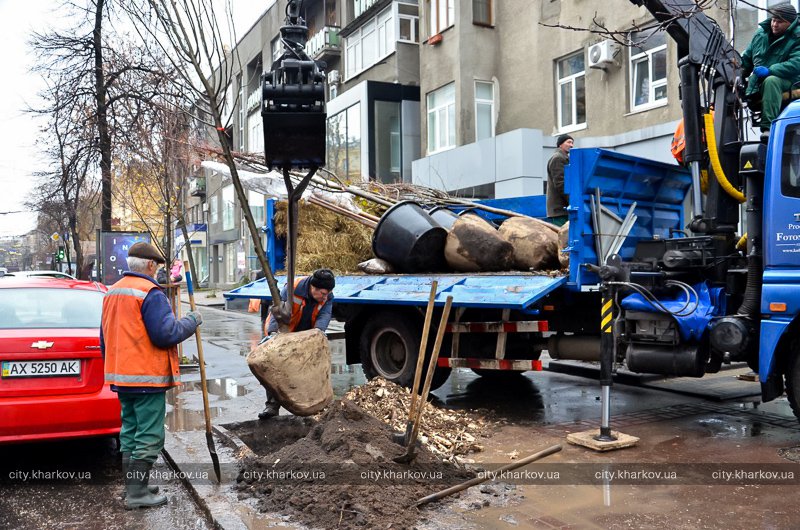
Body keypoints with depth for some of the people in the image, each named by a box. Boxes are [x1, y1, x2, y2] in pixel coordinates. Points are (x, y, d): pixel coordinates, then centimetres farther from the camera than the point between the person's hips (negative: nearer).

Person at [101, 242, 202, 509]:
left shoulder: (112, 292, 13)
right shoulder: (150, 293, -16)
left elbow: (105, 338, 19)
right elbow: (166, 334, -21)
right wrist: (192, 320, -6)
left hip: (121, 376, 9)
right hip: (147, 377, -9)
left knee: (130, 432, 16)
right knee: (149, 436, -1)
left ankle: (133, 486, 24)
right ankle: (137, 493, 3)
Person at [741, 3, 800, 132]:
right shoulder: (761, 33, 12)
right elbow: (747, 58, 19)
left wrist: (770, 70, -31)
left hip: (786, 81, -6)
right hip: (758, 82, 6)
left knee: (771, 81, -39)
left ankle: (769, 127, -44)